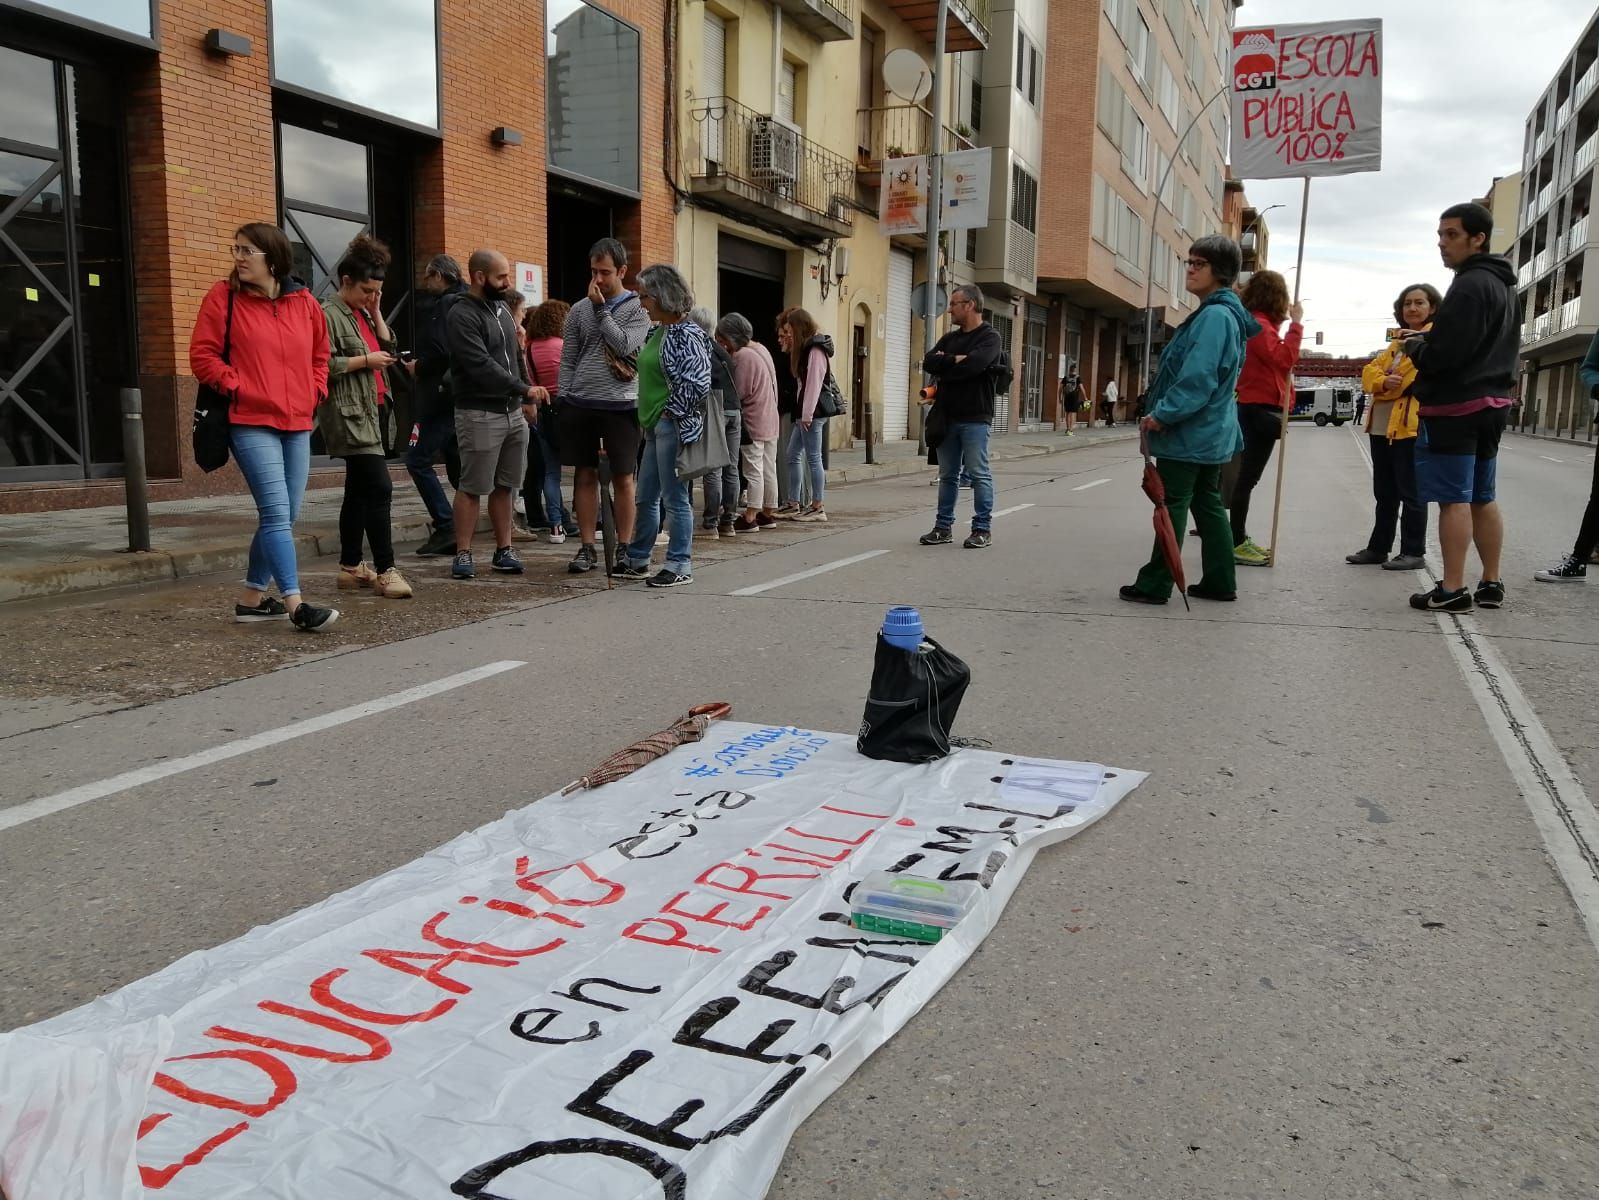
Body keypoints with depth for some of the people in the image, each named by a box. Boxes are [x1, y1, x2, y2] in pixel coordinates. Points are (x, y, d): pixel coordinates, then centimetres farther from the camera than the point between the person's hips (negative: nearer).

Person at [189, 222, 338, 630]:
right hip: (251, 424, -5)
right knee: (276, 512, -13)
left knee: (284, 517, 9)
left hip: (298, 425, 5)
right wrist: (237, 387, -10)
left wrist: (315, 392, 9)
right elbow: (202, 355, -2)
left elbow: (320, 355, 21)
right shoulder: (223, 297, -1)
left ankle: (252, 599, 21)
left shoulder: (305, 302, 9)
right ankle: (295, 604, -12)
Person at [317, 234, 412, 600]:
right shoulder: (330, 313, -9)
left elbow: (388, 349, 14)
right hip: (348, 415, -10)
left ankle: (350, 567, 18)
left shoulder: (363, 314, 17)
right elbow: (324, 365, -18)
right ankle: (385, 570, -13)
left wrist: (376, 312, 8)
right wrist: (366, 360, -14)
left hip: (367, 412, 10)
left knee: (359, 491, 11)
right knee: (379, 488, -15)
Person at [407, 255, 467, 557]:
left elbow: (440, 351, -22)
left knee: (418, 459, -8)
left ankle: (445, 527, -12)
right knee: (455, 462, 13)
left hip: (440, 395, -10)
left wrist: (418, 366, -5)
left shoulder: (440, 306, -11)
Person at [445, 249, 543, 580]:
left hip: (513, 412, 7)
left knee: (504, 486, 10)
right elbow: (482, 366, -21)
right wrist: (524, 389, -23)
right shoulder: (462, 316, -11)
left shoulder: (502, 308, 14)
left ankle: (504, 550, 16)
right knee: (472, 487, -3)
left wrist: (526, 399, 17)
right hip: (480, 414, -7)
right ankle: (463, 554, 4)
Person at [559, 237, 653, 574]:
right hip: (580, 406, 3)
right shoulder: (579, 310, 10)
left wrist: (601, 309, -9)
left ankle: (623, 549, 10)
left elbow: (624, 346, -14)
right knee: (586, 476, 6)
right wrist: (564, 401, 3)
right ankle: (587, 548, 12)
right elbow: (567, 361, 11)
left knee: (622, 478, 2)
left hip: (621, 406, -3)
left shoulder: (638, 308, 2)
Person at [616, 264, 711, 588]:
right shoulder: (657, 332, 14)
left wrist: (672, 412, -14)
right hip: (654, 425, 10)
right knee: (646, 497, 16)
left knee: (674, 498, -2)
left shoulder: (686, 335, -14)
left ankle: (679, 566, 8)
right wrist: (650, 416, 15)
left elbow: (699, 384, -20)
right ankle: (636, 560, 28)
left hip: (672, 425, -10)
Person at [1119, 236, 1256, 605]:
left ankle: (1155, 584, 1)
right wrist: (1165, 412, 16)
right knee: (1207, 503, 14)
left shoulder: (1214, 316, -18)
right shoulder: (1223, 314, 15)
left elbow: (1197, 378, -26)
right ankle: (1220, 582, 19)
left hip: (1190, 432, -10)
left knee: (1172, 505, -4)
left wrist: (1162, 414, -18)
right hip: (1211, 431, 10)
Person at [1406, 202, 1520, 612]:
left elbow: (1443, 354, -22)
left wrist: (1414, 346, -2)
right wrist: (1427, 341, 12)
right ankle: (1491, 584, 19)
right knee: (1482, 498, 14)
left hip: (1454, 407, -10)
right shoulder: (1503, 285, 17)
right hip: (1489, 403, 10)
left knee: (1453, 498, -7)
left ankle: (1453, 589, -6)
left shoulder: (1469, 285, -15)